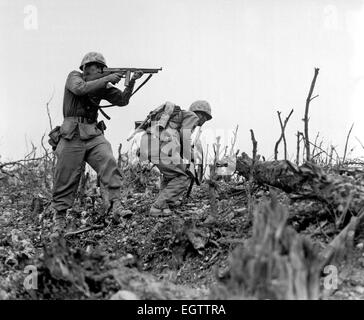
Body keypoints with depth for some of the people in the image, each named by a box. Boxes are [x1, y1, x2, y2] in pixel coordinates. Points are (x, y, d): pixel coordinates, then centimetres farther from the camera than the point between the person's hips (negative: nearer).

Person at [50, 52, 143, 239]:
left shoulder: (101, 86, 15)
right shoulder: (74, 77, 2)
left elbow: (122, 100, 10)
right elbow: (80, 89, -20)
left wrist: (131, 83, -4)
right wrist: (107, 80, -19)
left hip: (94, 134, 4)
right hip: (73, 135, -4)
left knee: (109, 164, -21)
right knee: (65, 180, -2)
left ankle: (116, 205, -21)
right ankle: (59, 222, 8)